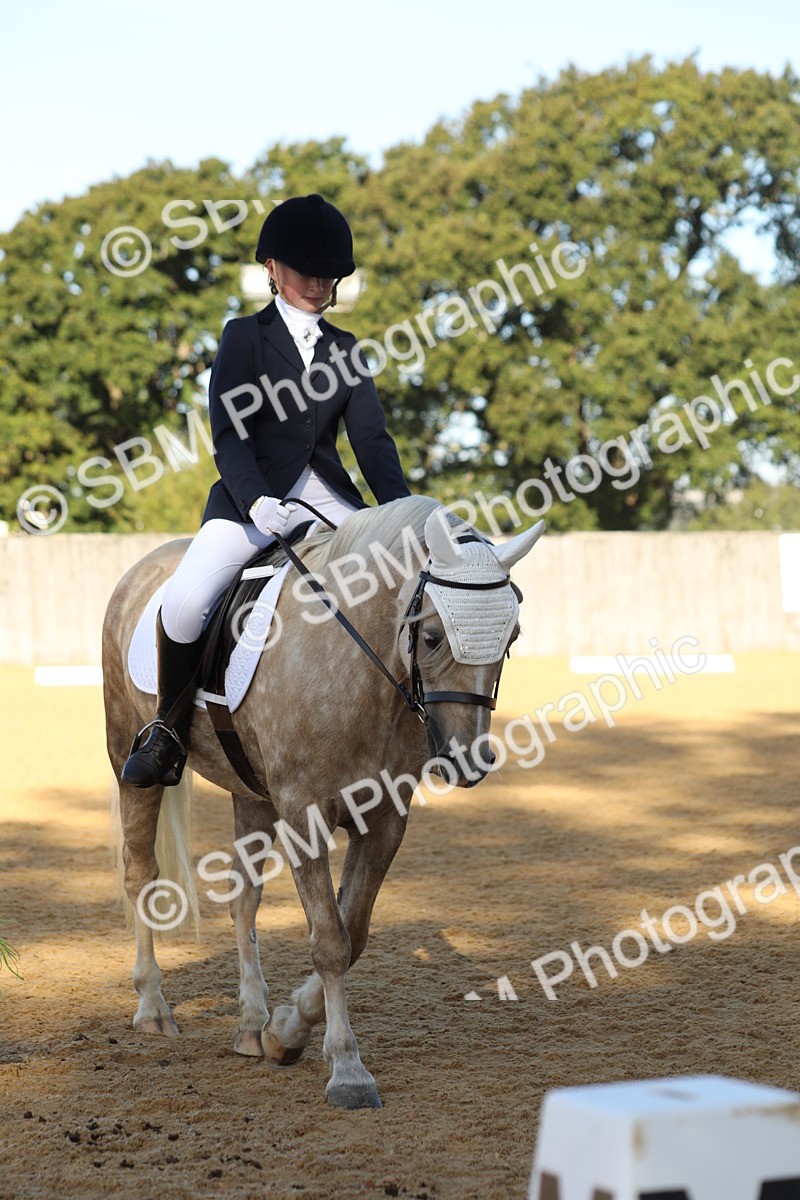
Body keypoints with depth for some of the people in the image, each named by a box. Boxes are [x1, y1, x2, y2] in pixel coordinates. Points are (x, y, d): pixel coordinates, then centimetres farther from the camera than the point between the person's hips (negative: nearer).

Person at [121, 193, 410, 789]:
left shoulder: (345, 350, 15)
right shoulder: (244, 336, 3)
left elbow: (373, 439, 6)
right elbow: (230, 436, -8)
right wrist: (257, 501, -26)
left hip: (329, 500, 4)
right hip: (252, 499, -4)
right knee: (185, 604, -28)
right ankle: (171, 728, -4)